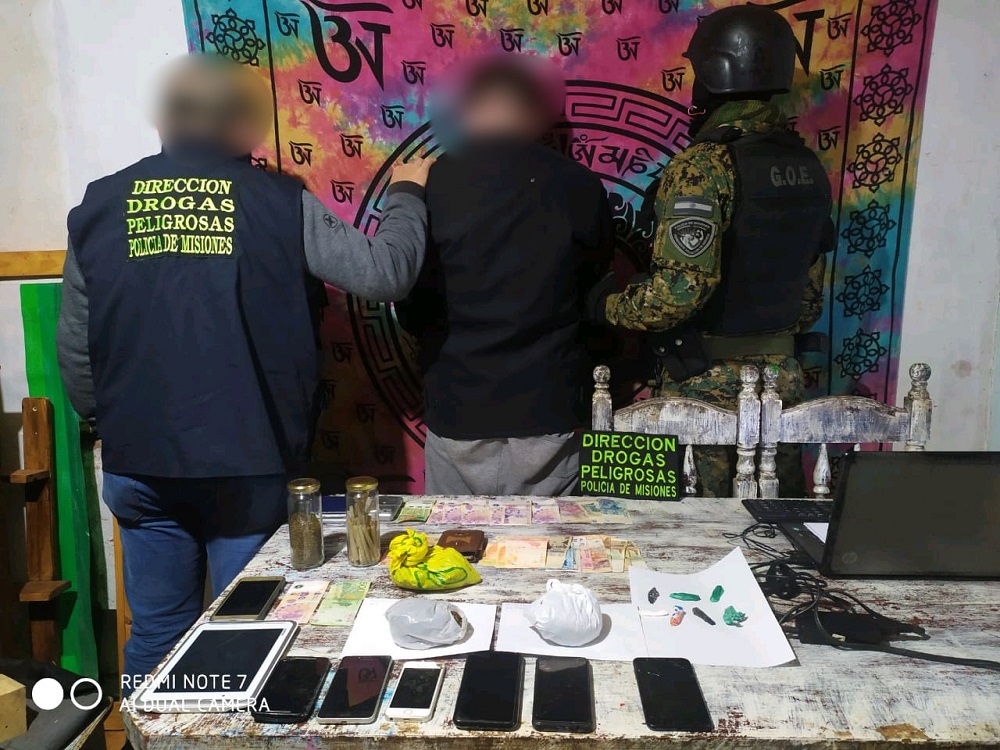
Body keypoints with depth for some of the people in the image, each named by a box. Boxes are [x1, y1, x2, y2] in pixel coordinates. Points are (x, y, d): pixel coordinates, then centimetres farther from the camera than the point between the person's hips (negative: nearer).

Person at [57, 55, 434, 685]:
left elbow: (74, 347, 7)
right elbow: (383, 274, -7)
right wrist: (407, 195, 10)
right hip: (249, 464, -2)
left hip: (138, 465, 3)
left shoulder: (101, 205, 3)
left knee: (156, 636, 18)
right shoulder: (279, 201, -5)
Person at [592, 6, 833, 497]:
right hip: (782, 374, 7)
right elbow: (811, 290, 13)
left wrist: (609, 305, -9)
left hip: (707, 382, -7)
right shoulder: (806, 165, 6)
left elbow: (679, 289, -26)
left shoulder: (704, 165, -18)